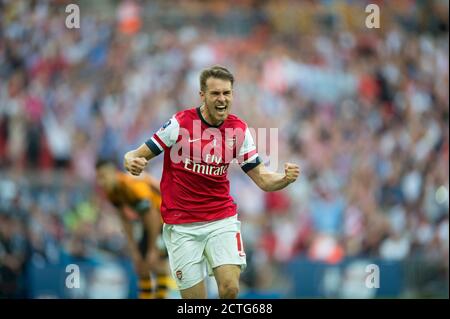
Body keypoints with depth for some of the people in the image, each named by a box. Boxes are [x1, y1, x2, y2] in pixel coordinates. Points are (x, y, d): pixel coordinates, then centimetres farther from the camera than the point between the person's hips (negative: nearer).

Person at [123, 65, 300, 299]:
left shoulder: (239, 130, -1)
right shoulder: (180, 123, -11)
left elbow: (262, 179, 3)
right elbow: (136, 156, -7)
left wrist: (285, 178, -18)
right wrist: (132, 162, -31)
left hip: (222, 220, 2)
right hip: (182, 225, -2)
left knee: (230, 289, -17)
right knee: (195, 297, -2)